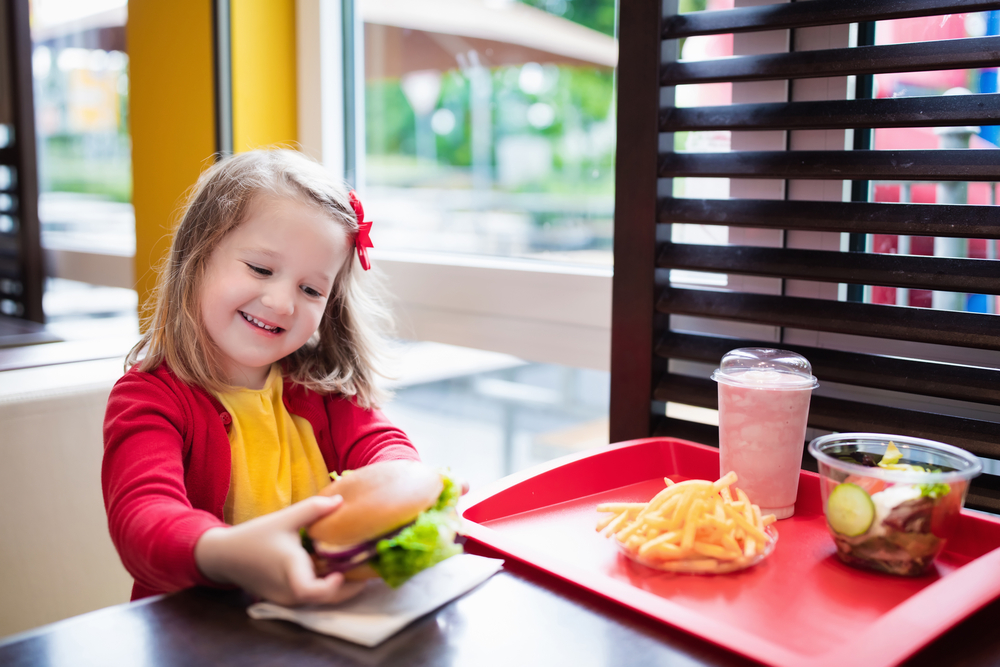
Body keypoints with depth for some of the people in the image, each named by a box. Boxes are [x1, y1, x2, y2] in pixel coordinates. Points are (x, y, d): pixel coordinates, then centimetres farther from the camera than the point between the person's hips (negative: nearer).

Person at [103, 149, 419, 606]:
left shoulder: (319, 384, 7)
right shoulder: (150, 398, -8)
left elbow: (382, 443, -5)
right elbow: (141, 518, -25)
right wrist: (222, 555, -48)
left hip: (332, 609, 4)